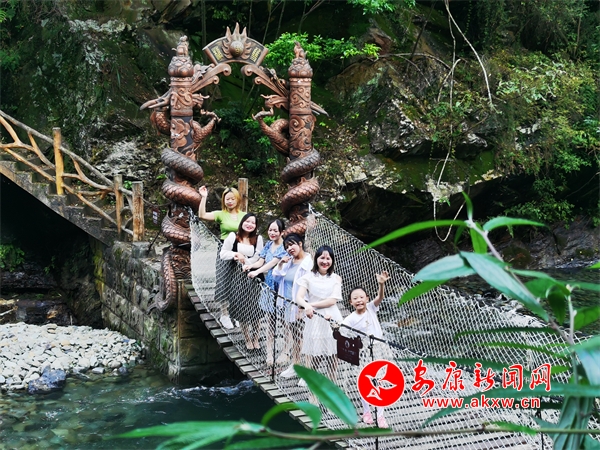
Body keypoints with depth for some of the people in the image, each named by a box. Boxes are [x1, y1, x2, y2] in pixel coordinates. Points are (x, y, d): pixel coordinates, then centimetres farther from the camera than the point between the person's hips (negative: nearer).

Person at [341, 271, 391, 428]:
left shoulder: (371, 308, -4)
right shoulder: (349, 320, -10)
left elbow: (380, 297, -20)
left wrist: (381, 284, -39)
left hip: (378, 351, 2)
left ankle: (380, 415, 14)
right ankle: (366, 411, 29)